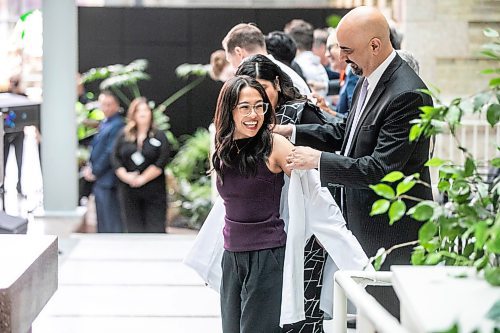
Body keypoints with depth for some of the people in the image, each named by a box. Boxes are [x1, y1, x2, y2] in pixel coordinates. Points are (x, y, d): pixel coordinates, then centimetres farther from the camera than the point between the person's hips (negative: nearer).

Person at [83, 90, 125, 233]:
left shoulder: (117, 125, -17)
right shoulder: (104, 123, 13)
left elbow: (110, 153, -19)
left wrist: (94, 172, -11)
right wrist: (90, 167, 5)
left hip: (107, 180, -10)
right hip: (99, 179, 10)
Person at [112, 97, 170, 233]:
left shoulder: (159, 136, 2)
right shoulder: (123, 136, 9)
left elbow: (162, 162, -8)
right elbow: (115, 159, 4)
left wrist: (142, 178, -14)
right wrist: (126, 176, -13)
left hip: (154, 191, -2)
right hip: (128, 190, 2)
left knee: (156, 230, -6)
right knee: (134, 229, 5)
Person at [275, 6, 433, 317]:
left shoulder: (407, 95, -25)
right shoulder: (369, 79, 6)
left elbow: (381, 169, -27)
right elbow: (347, 132, 19)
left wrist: (318, 160, -21)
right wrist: (293, 132, 7)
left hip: (393, 232, -10)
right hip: (366, 223, 10)